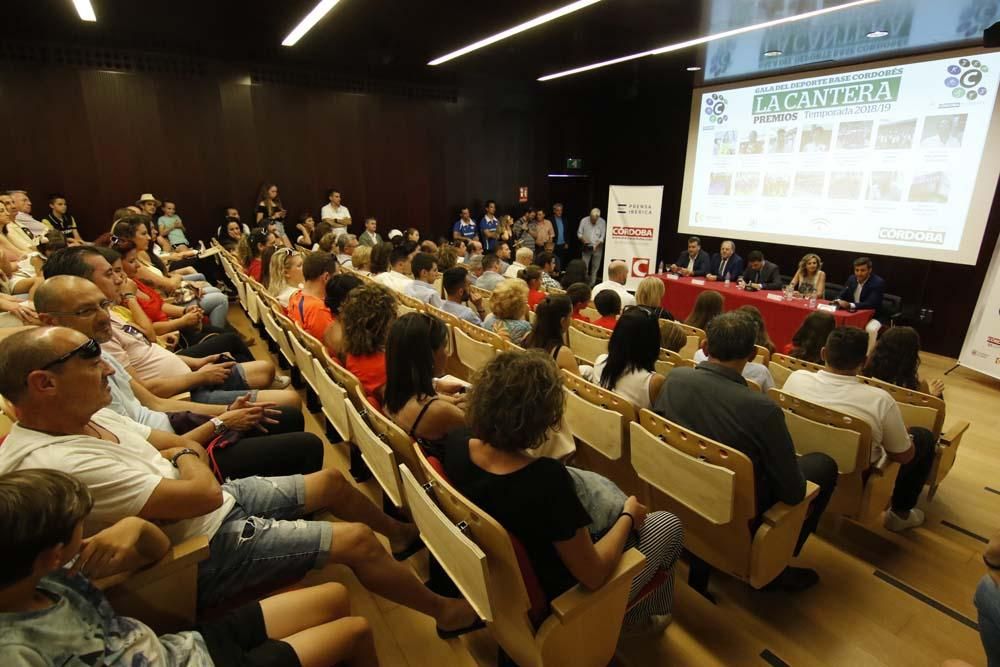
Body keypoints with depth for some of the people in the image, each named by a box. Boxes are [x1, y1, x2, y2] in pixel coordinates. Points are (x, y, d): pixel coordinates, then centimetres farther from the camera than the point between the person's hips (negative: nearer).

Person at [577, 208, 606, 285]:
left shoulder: (602, 222, -7)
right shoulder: (584, 221, -5)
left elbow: (603, 236, -6)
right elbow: (579, 233, 0)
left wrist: (597, 244, -20)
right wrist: (582, 238, -21)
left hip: (597, 248, 0)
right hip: (586, 247, 0)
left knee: (595, 267, 4)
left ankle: (592, 284, 14)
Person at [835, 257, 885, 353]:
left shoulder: (878, 282, -15)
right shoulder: (851, 279, 3)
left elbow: (872, 304, -26)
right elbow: (842, 296, 5)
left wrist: (851, 305, -40)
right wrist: (838, 301, -21)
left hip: (871, 317, -6)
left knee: (871, 329, -36)